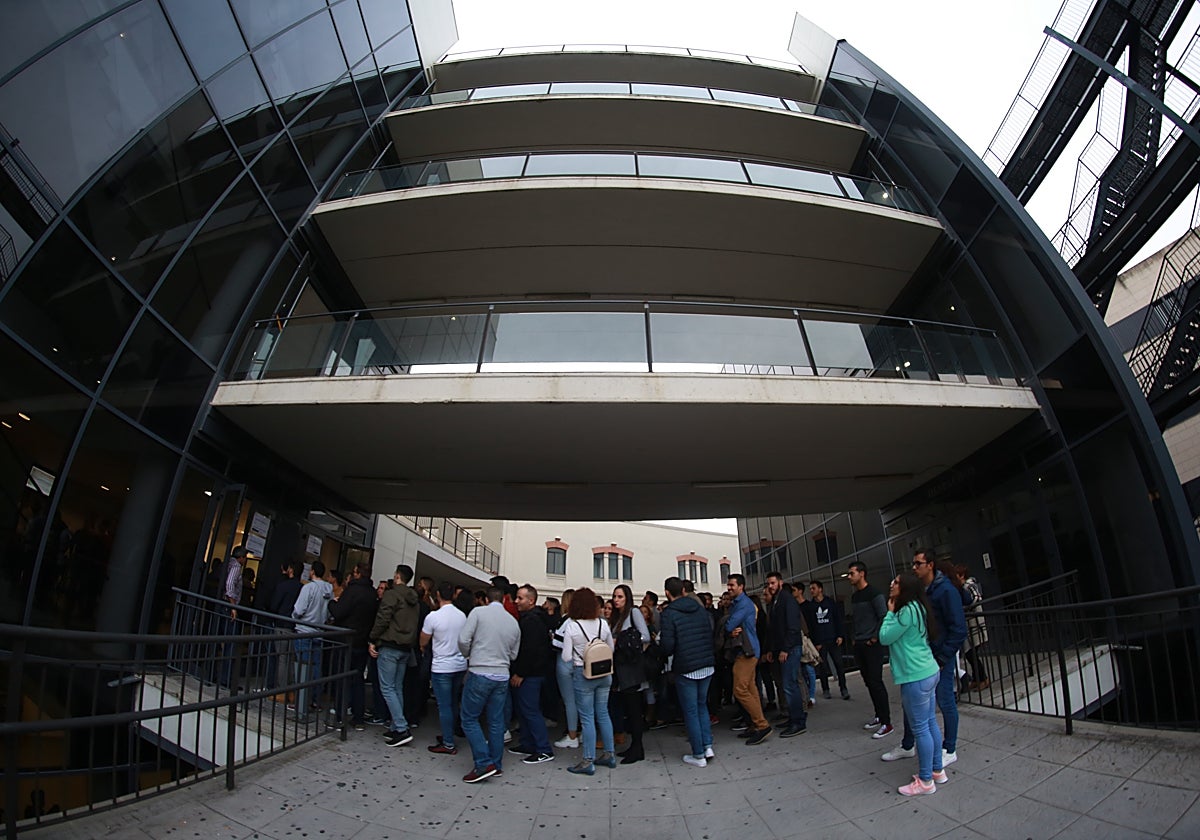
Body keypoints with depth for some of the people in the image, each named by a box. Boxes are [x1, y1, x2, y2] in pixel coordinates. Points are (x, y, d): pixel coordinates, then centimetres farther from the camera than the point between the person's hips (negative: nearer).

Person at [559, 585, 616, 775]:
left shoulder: (571, 626, -12)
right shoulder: (603, 624, -1)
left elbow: (566, 656, -10)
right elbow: (611, 649, 10)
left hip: (583, 674, -4)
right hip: (604, 674, 4)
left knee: (587, 717, 3)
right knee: (603, 713, 15)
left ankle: (588, 761, 9)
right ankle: (609, 754, 24)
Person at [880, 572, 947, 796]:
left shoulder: (907, 611, -19)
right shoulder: (917, 608, 11)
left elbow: (884, 637, -14)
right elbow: (894, 637, 18)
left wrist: (890, 612, -6)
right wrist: (893, 612, 8)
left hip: (916, 677, -10)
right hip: (929, 672, 10)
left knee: (920, 728, -1)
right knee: (930, 724, 18)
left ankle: (925, 781, 8)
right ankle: (937, 770, 29)